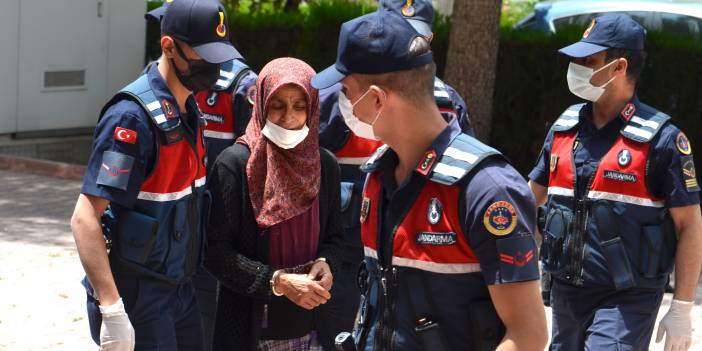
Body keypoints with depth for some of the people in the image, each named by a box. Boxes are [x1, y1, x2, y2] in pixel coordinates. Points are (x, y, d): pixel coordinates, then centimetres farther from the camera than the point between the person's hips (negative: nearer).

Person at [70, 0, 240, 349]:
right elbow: (85, 218, -24)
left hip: (180, 289, 8)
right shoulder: (133, 116, -19)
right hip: (136, 295, -8)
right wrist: (111, 310, -29)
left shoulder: (188, 110, 7)